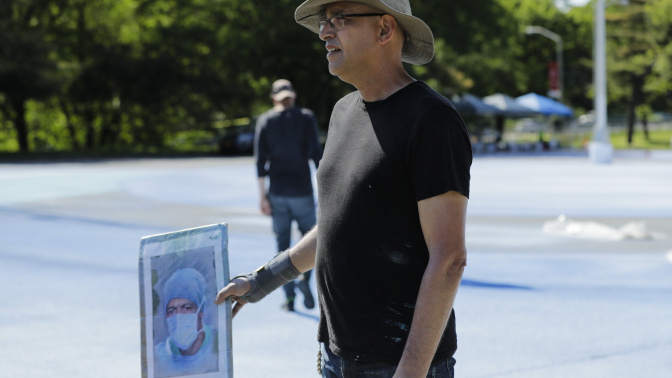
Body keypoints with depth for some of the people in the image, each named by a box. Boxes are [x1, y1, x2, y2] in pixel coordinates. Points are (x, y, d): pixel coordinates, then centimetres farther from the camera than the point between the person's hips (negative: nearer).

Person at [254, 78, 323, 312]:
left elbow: (260, 159, -1)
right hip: (302, 190, -1)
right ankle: (304, 277, -14)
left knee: (283, 245, 7)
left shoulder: (265, 121, 3)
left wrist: (262, 195, 1)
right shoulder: (306, 118, 0)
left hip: (278, 192, 1)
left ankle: (289, 297, 6)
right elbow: (315, 152, -8)